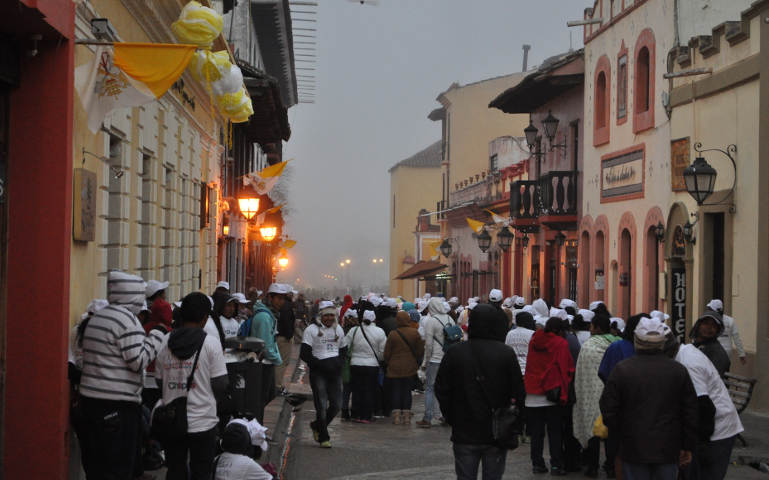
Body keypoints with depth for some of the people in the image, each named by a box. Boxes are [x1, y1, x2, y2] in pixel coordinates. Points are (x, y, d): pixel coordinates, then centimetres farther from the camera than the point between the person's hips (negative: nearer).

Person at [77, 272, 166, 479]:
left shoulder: (96, 318, 16)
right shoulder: (126, 318, -13)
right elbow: (139, 361, -15)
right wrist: (157, 334, -7)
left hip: (90, 399, 9)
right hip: (118, 404, -9)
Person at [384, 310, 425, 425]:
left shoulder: (393, 334, -9)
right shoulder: (415, 333, -5)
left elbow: (387, 353, -4)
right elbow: (420, 351, 2)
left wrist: (388, 363, 14)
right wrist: (417, 363, 18)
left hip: (395, 368, -1)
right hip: (410, 368, 2)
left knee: (396, 391, 5)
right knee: (407, 391, 7)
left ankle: (396, 416, 3)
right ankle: (406, 416, 7)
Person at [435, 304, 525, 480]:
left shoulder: (454, 353, -5)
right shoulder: (506, 354, -8)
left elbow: (441, 390, -1)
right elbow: (518, 393, -5)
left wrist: (451, 418, 12)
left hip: (464, 433, 1)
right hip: (497, 434, 0)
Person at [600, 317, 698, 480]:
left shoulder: (622, 370, -8)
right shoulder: (679, 370, -1)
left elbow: (608, 410, -5)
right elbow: (691, 413, 2)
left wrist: (620, 432, 12)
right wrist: (688, 446, 11)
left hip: (633, 449, -1)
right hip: (669, 449, 2)